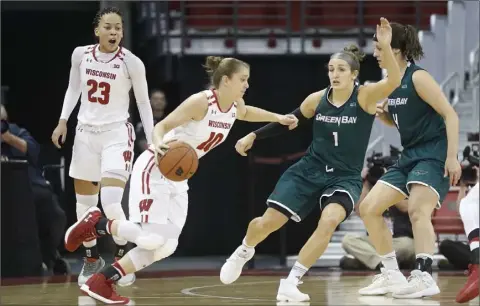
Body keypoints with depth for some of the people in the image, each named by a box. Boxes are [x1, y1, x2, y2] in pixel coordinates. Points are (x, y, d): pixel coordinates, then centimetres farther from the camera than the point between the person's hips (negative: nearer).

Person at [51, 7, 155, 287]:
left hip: (117, 134, -4)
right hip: (86, 133, 4)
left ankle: (123, 256, 5)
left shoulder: (131, 62, -11)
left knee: (110, 202, -19)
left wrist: (153, 142, -5)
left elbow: (143, 102, -2)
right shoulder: (81, 55, -1)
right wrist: (63, 121, 7)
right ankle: (92, 259, 31)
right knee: (84, 203, 9)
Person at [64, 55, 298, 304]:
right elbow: (161, 126, -22)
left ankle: (101, 283, -2)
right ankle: (96, 223, -1)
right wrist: (159, 145, -42)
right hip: (154, 169, -8)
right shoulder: (201, 101, -21)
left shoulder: (236, 106, 3)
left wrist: (278, 118, 28)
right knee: (152, 238, -23)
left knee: (165, 247, -5)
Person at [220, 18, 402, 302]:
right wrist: (254, 136, 9)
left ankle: (290, 283, -20)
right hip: (309, 170, 3)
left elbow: (395, 80, -31)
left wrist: (386, 47, -45)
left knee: (330, 220, -32)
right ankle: (243, 252, 36)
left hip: (345, 177, -3)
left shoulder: (366, 96, -13)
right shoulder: (317, 99, -2)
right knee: (269, 221, -1)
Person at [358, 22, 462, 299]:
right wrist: (380, 113, 2)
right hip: (410, 156, 9)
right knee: (369, 207, 5)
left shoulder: (418, 78, -14)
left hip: (434, 154, -9)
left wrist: (452, 157, -24)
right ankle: (392, 275, 11)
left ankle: (424, 277, -34)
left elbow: (450, 115, -16)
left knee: (418, 210, -29)